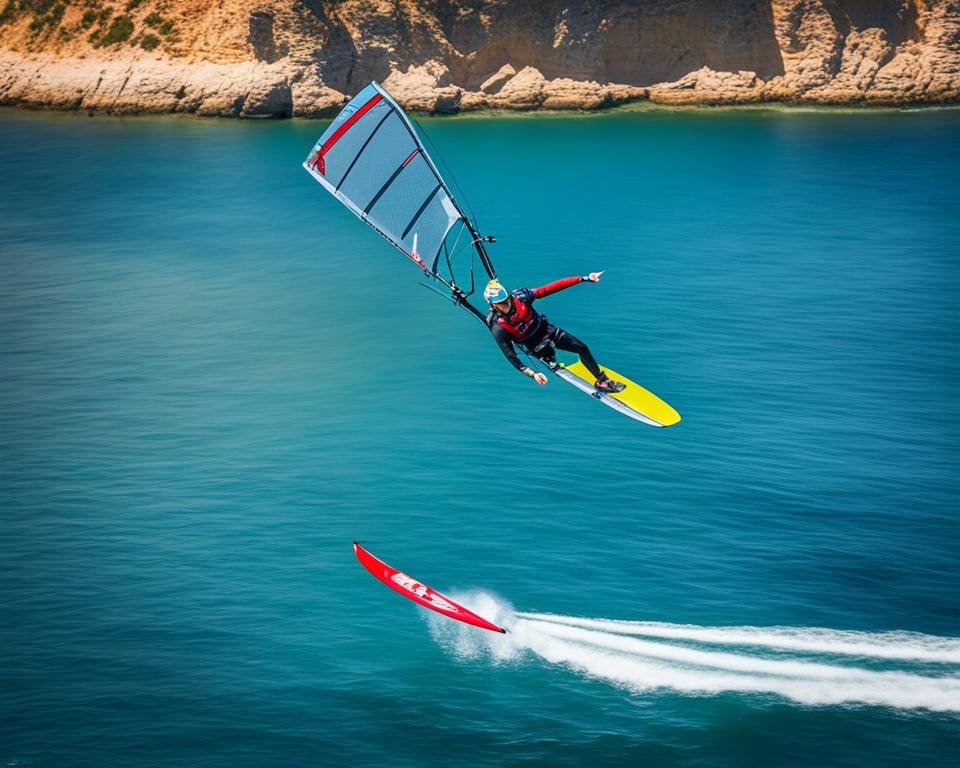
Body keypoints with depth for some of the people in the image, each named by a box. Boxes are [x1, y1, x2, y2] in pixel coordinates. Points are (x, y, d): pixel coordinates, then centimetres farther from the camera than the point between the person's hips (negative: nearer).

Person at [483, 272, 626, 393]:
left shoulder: (520, 297, -27)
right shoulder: (498, 329, -31)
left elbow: (550, 288, -25)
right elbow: (511, 357, -25)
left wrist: (583, 278, -27)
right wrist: (532, 374, -36)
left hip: (546, 329, 3)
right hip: (535, 345, -3)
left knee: (582, 348, 3)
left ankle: (602, 380, 20)